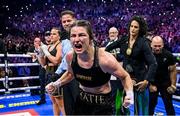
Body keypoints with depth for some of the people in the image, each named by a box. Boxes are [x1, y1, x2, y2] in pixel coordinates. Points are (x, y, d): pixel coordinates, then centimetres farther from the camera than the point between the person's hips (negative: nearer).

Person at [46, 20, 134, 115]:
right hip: (81, 101, 5)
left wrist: (130, 94, -29)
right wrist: (56, 84, -3)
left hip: (102, 104, -4)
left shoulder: (104, 59, -28)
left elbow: (125, 77, -12)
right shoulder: (70, 56, -13)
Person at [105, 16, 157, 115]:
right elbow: (111, 46, 18)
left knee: (140, 106, 3)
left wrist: (147, 80, -25)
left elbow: (153, 63, -18)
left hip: (139, 78, -4)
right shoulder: (124, 39, 0)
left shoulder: (143, 43, -13)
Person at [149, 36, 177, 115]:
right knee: (151, 103, 13)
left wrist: (173, 85, -6)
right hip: (153, 83, 1)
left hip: (166, 83, 0)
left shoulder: (168, 55, -15)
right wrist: (150, 84, -12)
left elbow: (173, 71, -4)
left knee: (168, 104, 9)